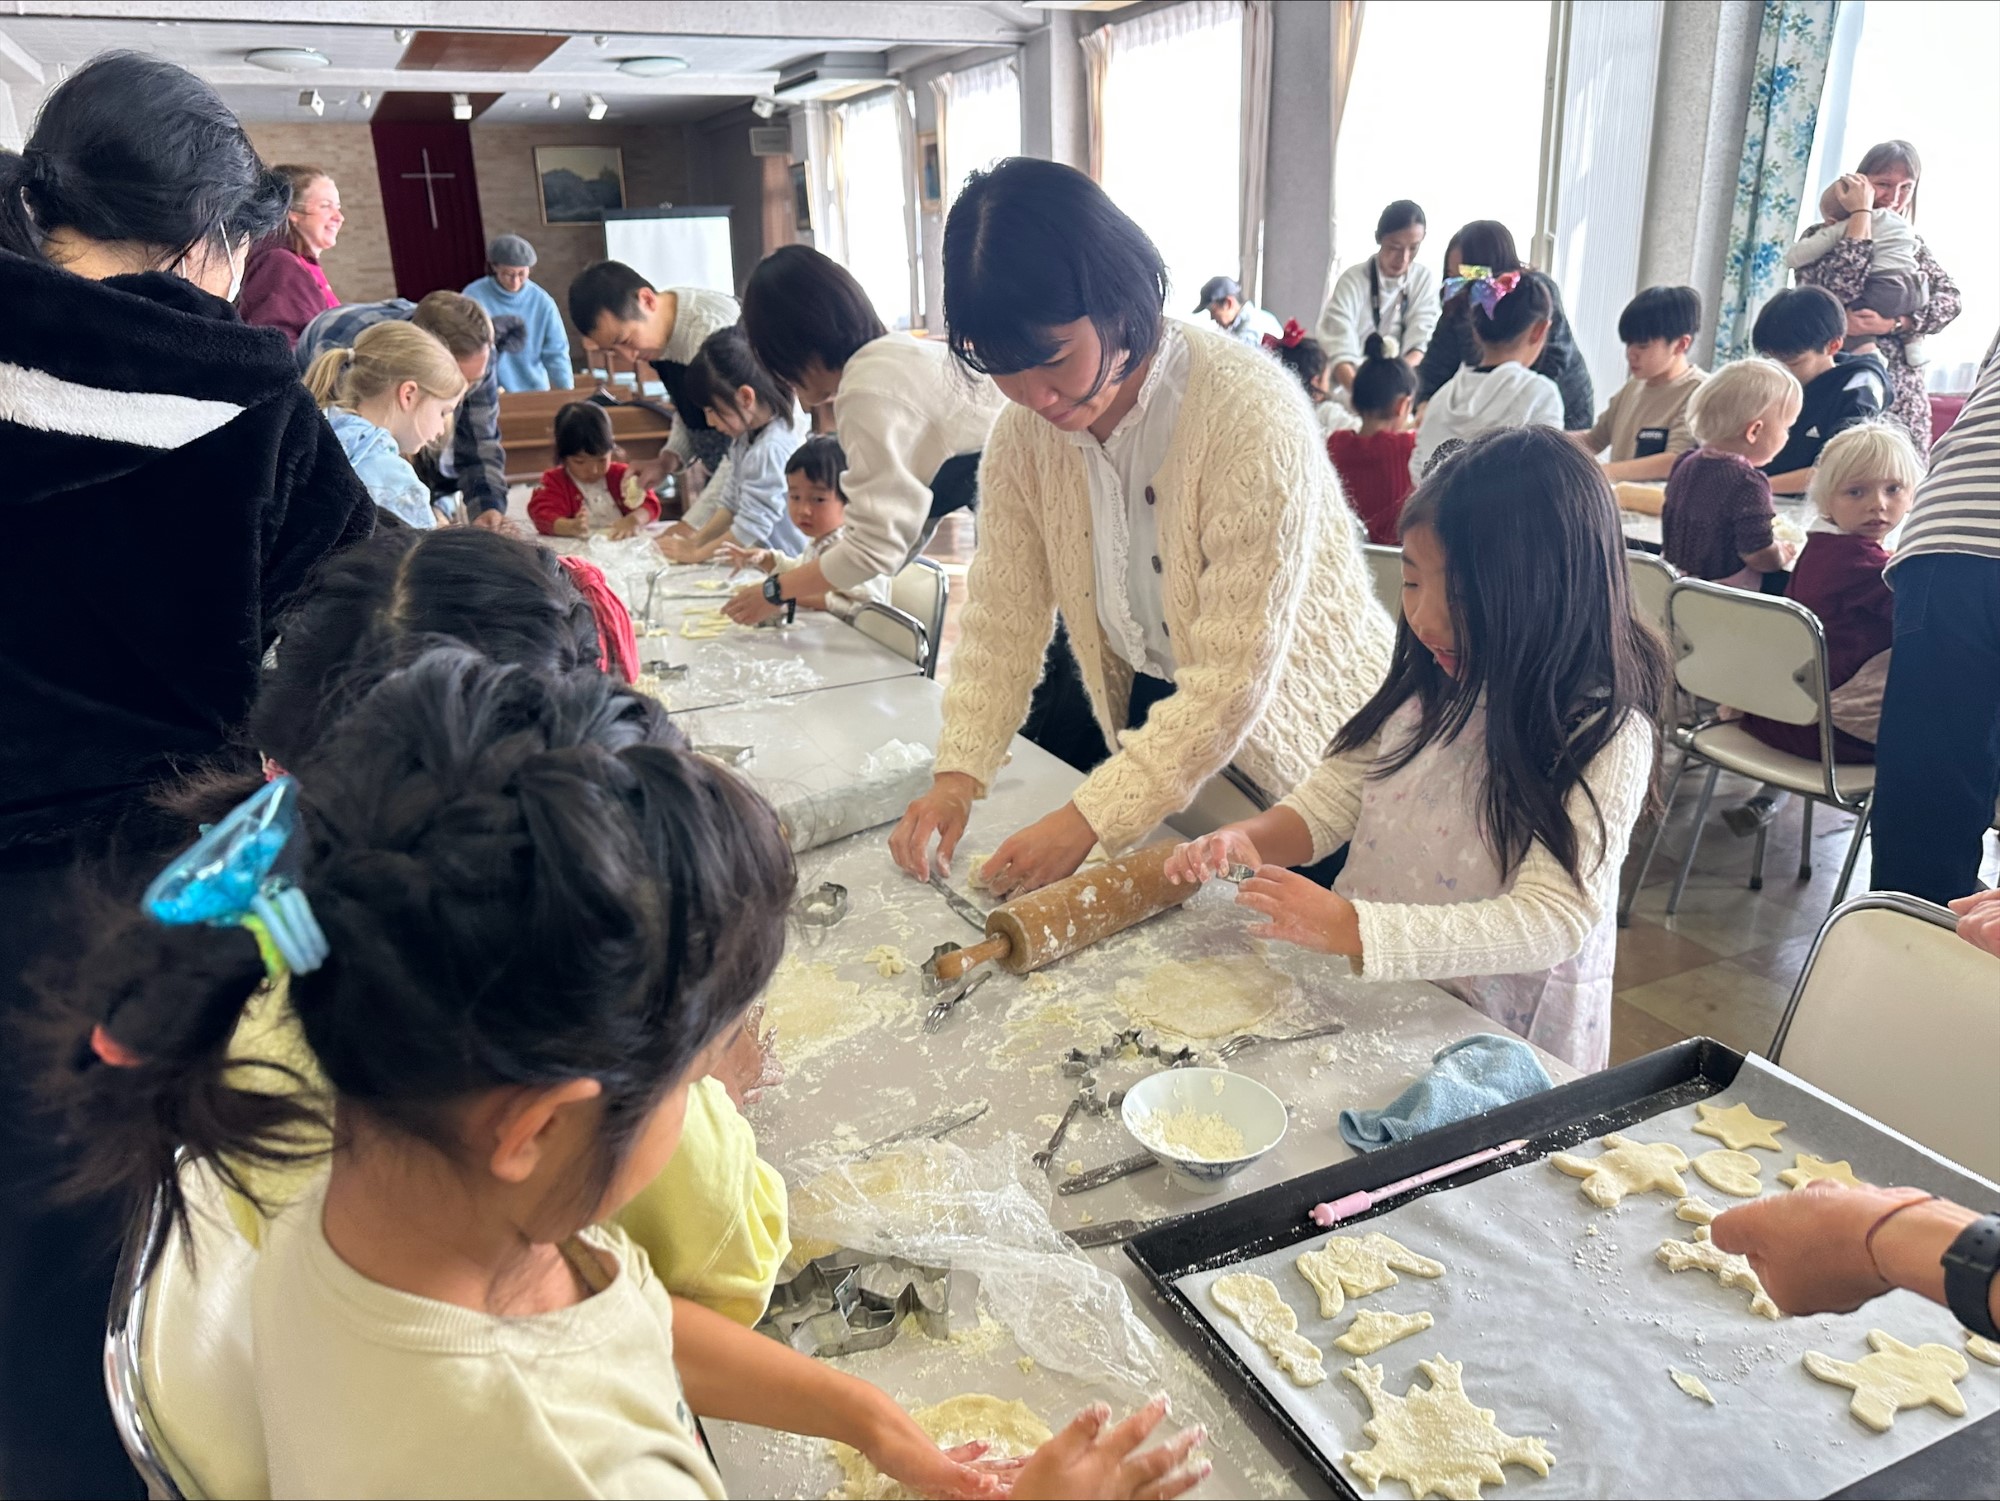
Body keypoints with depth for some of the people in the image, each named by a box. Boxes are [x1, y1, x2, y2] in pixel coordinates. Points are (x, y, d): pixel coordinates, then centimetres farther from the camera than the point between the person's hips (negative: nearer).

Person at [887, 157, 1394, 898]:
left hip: (1294, 746, -5)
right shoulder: (1025, 427, -10)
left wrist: (1091, 818, -32)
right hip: (1147, 717, 5)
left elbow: (1235, 677, -30)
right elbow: (1003, 613, -7)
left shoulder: (1254, 417, -30)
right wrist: (957, 775, -18)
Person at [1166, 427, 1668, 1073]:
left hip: (1497, 1044, -4)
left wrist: (1352, 929, -32)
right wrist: (1250, 838, -12)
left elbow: (1552, 918, -23)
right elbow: (1335, 794, 11)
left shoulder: (1604, 735, -16)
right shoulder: (1430, 683, 3)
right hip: (1369, 1002, 5)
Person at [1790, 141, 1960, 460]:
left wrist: (1892, 323, -17)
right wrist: (1862, 212, -11)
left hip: (1904, 397, 5)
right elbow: (1842, 288, -19)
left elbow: (1950, 299, 2)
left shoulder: (1913, 245, 17)